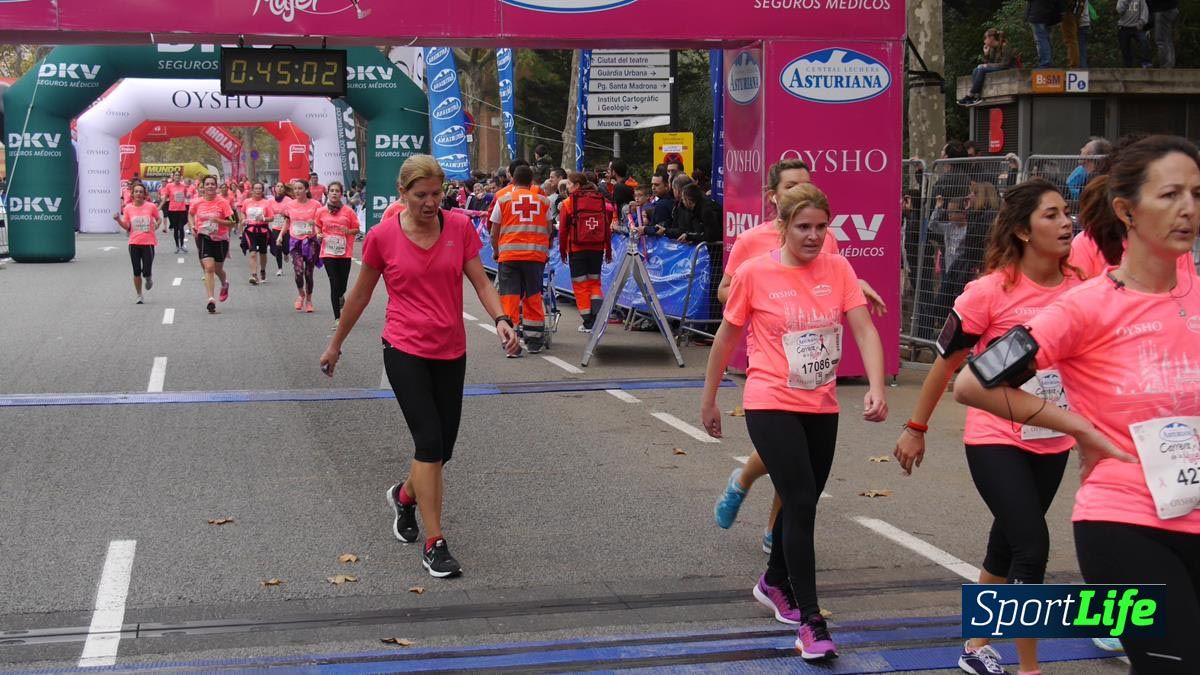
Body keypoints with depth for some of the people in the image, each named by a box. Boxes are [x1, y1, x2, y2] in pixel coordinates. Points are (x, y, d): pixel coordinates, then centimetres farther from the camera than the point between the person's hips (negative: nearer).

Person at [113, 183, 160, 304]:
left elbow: (159, 218, 12)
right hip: (134, 243, 2)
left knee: (146, 272, -6)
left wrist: (157, 224, -3)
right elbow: (127, 227, 3)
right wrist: (118, 220, -11)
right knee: (137, 272, 3)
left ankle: (149, 279, 32)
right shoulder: (128, 208, 1)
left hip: (148, 243, -2)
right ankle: (139, 296, 18)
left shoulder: (151, 206, -5)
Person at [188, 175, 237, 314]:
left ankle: (225, 284, 49)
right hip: (204, 238, 0)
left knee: (218, 269, 14)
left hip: (221, 240, 0)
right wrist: (192, 227, 3)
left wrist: (217, 220, -25)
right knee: (208, 267, -15)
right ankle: (211, 300, -17)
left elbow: (232, 223, -11)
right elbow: (190, 214, 19)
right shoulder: (197, 203, -3)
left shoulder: (223, 203, -10)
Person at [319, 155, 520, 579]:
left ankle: (404, 495, 44)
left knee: (443, 447, 11)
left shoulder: (460, 227, -1)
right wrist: (335, 345, 15)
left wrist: (500, 320, -18)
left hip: (450, 352, 4)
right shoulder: (382, 237, -5)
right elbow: (360, 295, 7)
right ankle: (434, 544, -6)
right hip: (405, 350, -3)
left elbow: (480, 282, 1)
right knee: (430, 441, -14)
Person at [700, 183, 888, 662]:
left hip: (822, 407, 4)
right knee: (801, 505, -11)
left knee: (801, 502, 18)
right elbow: (727, 338, 1)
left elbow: (864, 330, -8)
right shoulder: (754, 273, -9)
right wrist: (709, 399, 7)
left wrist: (876, 388, -23)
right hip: (772, 406, -4)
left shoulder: (837, 269, -1)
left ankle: (775, 583, 43)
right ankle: (810, 621, -3)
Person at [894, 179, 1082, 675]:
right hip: (995, 440, -5)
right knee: (1032, 548, -12)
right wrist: (916, 428, 0)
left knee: (1007, 546, 17)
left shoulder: (1080, 288, -5)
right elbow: (946, 361, -6)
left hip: (1052, 443, 5)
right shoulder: (990, 291, -17)